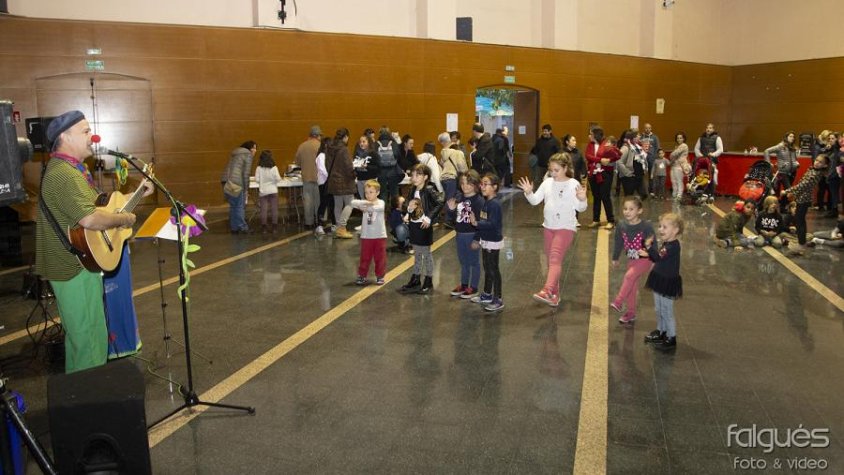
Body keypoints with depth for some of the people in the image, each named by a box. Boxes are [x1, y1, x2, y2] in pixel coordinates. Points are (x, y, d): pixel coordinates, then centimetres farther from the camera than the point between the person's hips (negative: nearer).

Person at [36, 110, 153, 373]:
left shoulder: (74, 168, 12)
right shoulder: (62, 174, -23)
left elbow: (99, 203, 20)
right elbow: (90, 219, -35)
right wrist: (124, 219, -19)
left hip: (79, 262, 11)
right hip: (75, 269, -11)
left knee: (80, 334, 23)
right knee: (91, 339, 0)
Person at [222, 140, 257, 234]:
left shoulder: (235, 153, 24)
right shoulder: (248, 154, -2)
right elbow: (246, 173, -10)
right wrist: (246, 188, -7)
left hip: (227, 182, 8)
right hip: (237, 183, -8)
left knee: (232, 206, 12)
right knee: (240, 206, -2)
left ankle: (234, 228, 16)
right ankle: (243, 228, 1)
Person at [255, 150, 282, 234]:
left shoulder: (259, 168, -4)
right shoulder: (274, 168, -6)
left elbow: (257, 179, -7)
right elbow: (278, 179, -12)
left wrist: (262, 181, 12)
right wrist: (277, 180, 10)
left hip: (263, 191, 1)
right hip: (273, 191, -1)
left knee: (263, 210, 4)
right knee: (274, 209, 6)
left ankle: (264, 227, 6)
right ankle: (275, 226, 9)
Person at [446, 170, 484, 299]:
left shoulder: (479, 200, -15)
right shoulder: (458, 197, 3)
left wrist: (477, 239, -18)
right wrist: (451, 209, -12)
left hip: (472, 235, -6)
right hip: (460, 235, 6)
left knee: (474, 262, 8)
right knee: (463, 262, 18)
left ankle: (473, 288, 18)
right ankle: (463, 285, 32)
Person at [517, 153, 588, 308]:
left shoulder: (573, 184, -8)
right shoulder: (547, 183, 5)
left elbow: (580, 208, -9)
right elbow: (535, 201, 2)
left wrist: (582, 199, -29)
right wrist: (529, 193, -17)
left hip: (566, 227, -6)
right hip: (549, 226, 6)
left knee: (555, 258, -19)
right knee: (551, 259, 12)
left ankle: (547, 291, -31)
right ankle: (555, 294, 23)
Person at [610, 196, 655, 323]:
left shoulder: (646, 226, -19)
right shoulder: (621, 226, -6)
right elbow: (618, 243, 8)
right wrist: (615, 258, 16)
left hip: (645, 259, -5)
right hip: (631, 259, 5)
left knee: (629, 276, -25)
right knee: (632, 286, 10)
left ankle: (618, 302, -15)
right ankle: (631, 312, 23)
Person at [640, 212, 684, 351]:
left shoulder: (673, 246, -23)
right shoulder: (665, 244, 6)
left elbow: (659, 257, -31)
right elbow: (658, 259, 10)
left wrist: (650, 245, -22)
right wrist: (648, 254, -5)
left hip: (668, 283, -9)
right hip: (660, 281, 9)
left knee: (667, 312, 1)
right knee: (659, 309, 21)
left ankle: (671, 339, 12)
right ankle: (660, 332, 37)